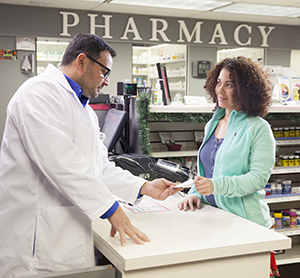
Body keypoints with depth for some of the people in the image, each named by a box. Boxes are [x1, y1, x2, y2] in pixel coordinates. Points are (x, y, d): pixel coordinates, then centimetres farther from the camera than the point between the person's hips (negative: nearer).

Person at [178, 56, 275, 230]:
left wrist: (216, 186, -24)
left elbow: (258, 178, -13)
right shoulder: (212, 124, 15)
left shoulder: (259, 129, -5)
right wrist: (196, 193, 4)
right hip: (210, 215, 6)